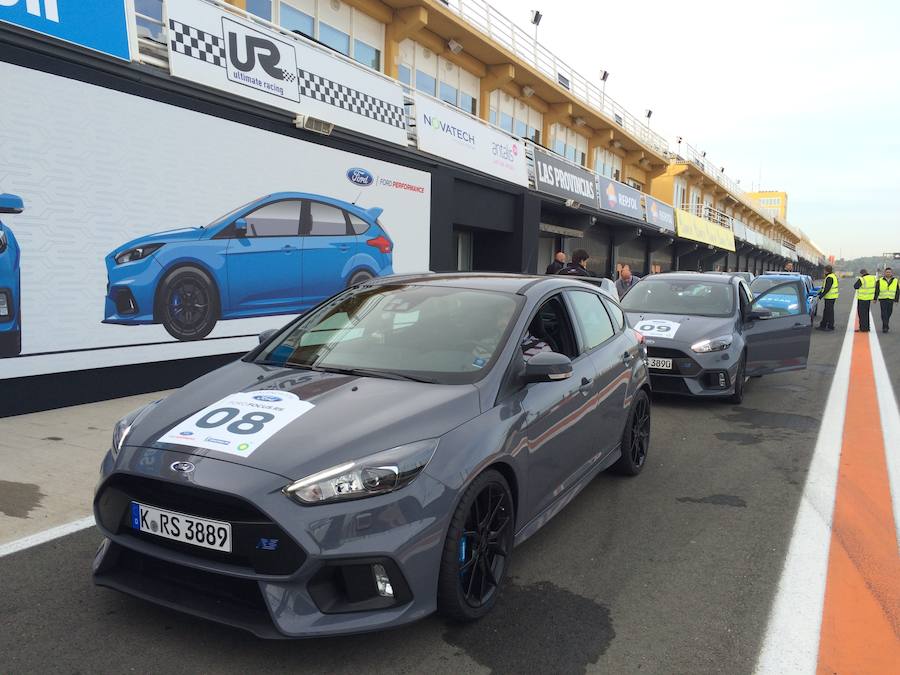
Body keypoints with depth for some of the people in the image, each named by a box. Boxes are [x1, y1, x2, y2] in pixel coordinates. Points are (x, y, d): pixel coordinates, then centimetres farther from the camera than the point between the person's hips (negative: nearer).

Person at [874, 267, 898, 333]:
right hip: (882, 299, -2)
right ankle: (885, 327, -9)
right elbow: (876, 290, 2)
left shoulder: (895, 280, 3)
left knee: (889, 313, 11)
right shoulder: (880, 281, -1)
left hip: (891, 299, 2)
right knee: (884, 313, -9)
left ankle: (885, 324, 32)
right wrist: (875, 299, 0)